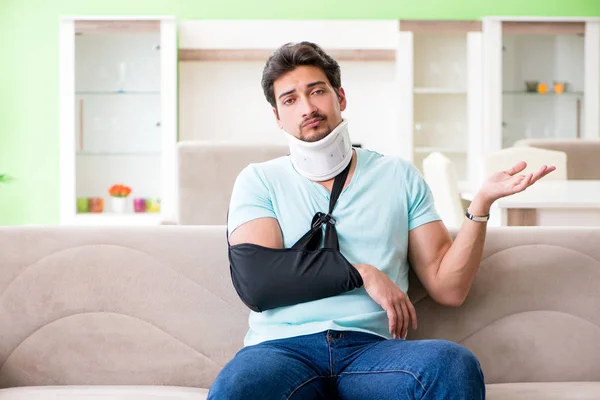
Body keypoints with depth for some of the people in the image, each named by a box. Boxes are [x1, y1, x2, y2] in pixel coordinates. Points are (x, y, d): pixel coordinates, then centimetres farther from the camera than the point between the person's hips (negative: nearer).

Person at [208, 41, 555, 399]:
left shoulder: (399, 176, 17)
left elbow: (448, 288, 10)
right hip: (283, 345, -1)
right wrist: (363, 273, -7)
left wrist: (482, 203, -2)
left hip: (371, 347, 2)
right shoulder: (259, 180, 14)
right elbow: (259, 278, -3)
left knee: (456, 366, -33)